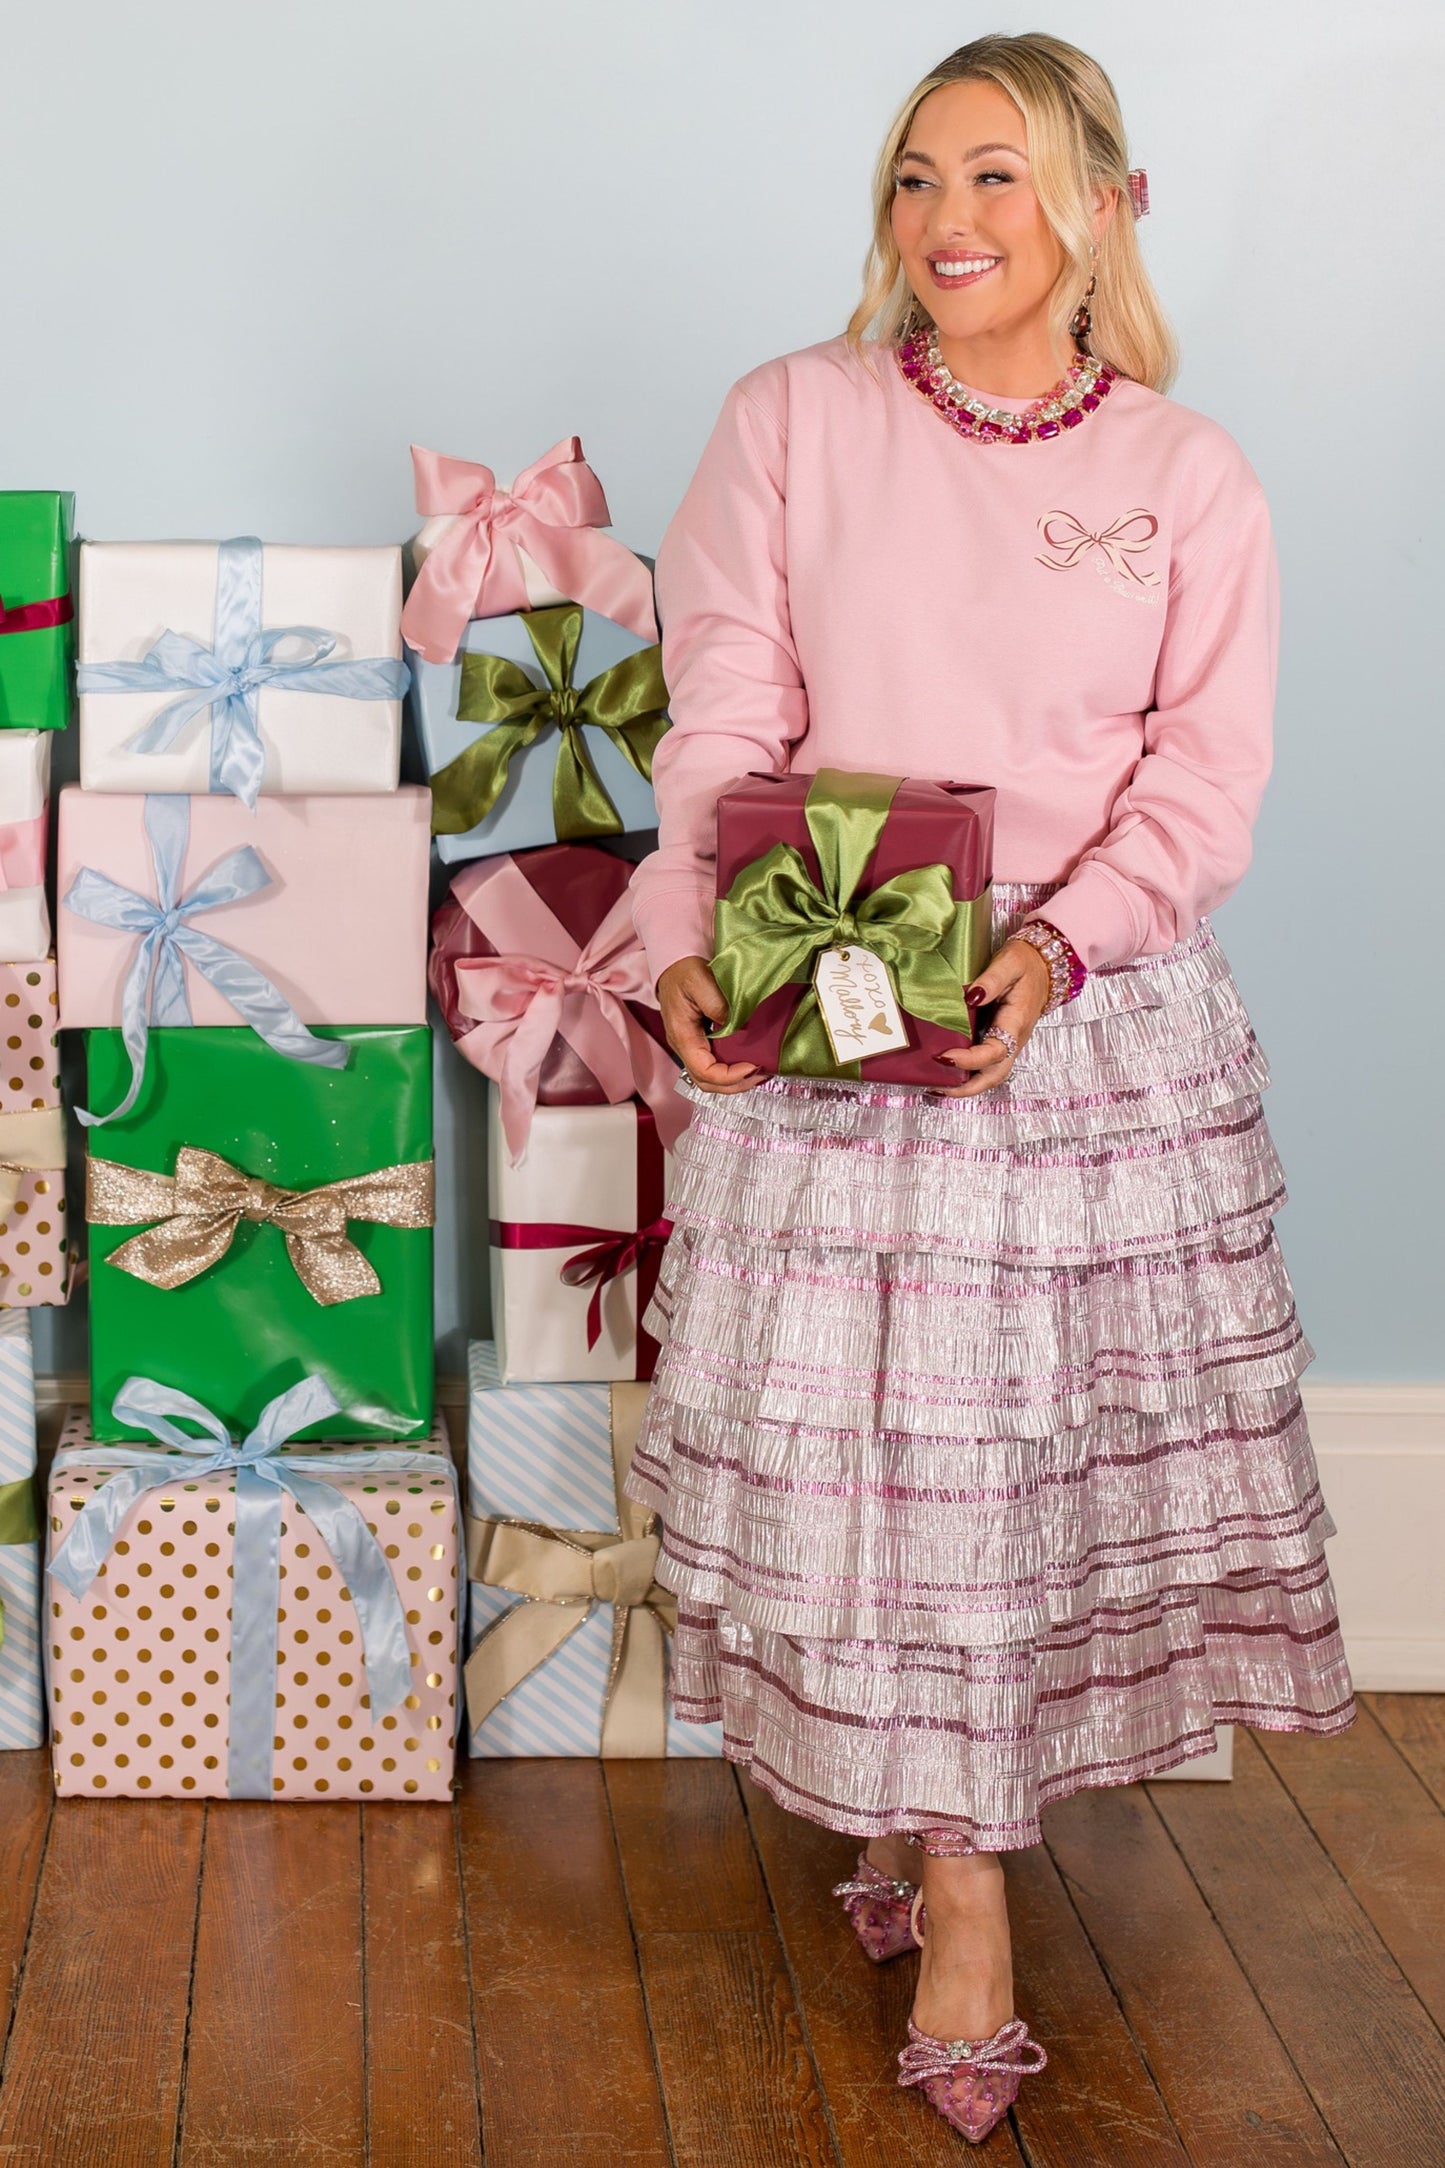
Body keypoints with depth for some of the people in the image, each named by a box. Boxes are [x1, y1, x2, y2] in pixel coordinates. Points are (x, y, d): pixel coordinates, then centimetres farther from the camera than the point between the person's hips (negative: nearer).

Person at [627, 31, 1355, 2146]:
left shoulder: (1188, 478, 4)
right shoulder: (795, 420, 3)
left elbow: (1206, 778, -3)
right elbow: (722, 722, -2)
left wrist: (1057, 946, -20)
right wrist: (693, 945, -17)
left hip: (1101, 1018, 1)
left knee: (1067, 1421, 7)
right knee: (869, 1432, -1)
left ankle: (925, 1805, 30)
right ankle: (959, 1900, 11)